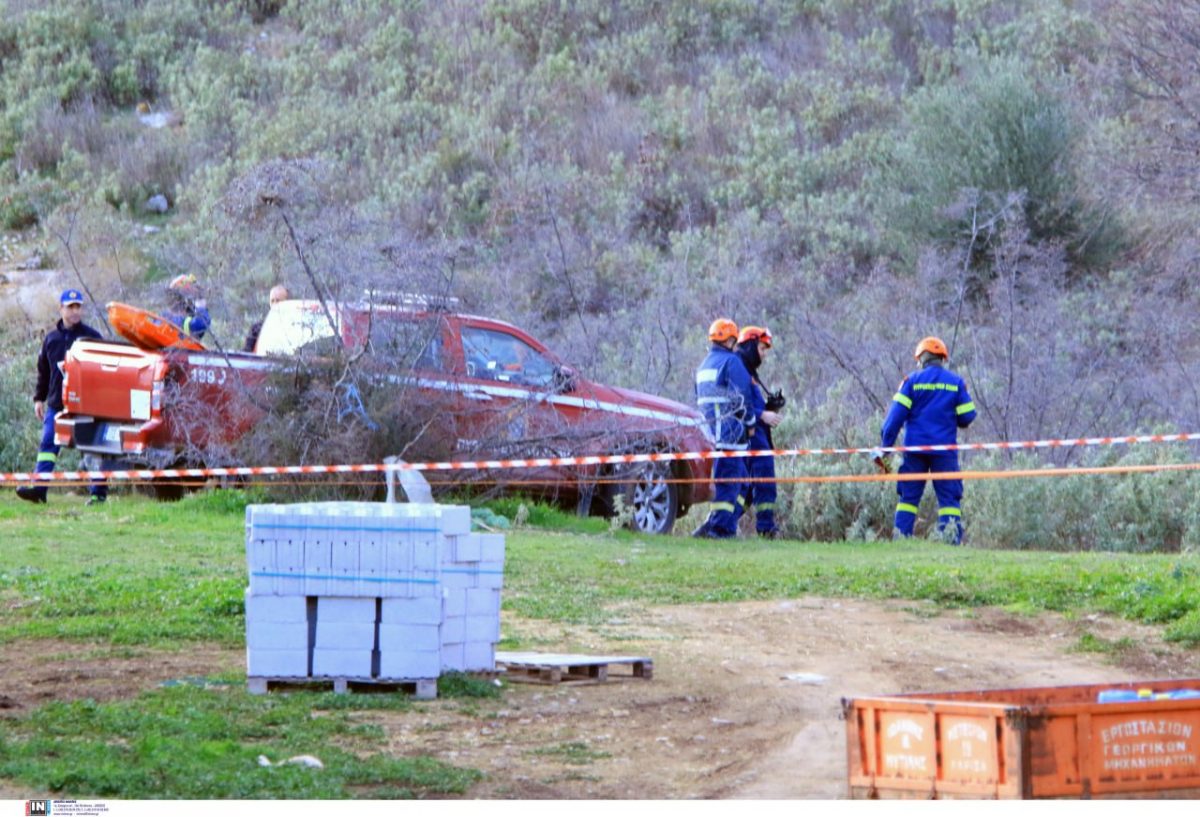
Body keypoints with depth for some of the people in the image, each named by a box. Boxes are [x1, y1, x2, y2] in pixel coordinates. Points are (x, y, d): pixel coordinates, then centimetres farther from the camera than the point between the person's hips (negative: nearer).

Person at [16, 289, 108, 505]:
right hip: (56, 404, 3)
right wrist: (39, 398, 14)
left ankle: (98, 492, 4)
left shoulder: (92, 337, 2)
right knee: (48, 444, -5)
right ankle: (38, 488, -9)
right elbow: (43, 371, 18)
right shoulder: (51, 339, 12)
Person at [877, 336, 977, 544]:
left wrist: (885, 447, -3)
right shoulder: (956, 382, 5)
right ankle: (951, 537, -13)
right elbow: (967, 417, 4)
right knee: (949, 496, 2)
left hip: (915, 448, 0)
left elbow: (896, 415, -5)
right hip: (945, 450, 0)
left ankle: (901, 537, 2)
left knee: (909, 495, 8)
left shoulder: (912, 380, 1)